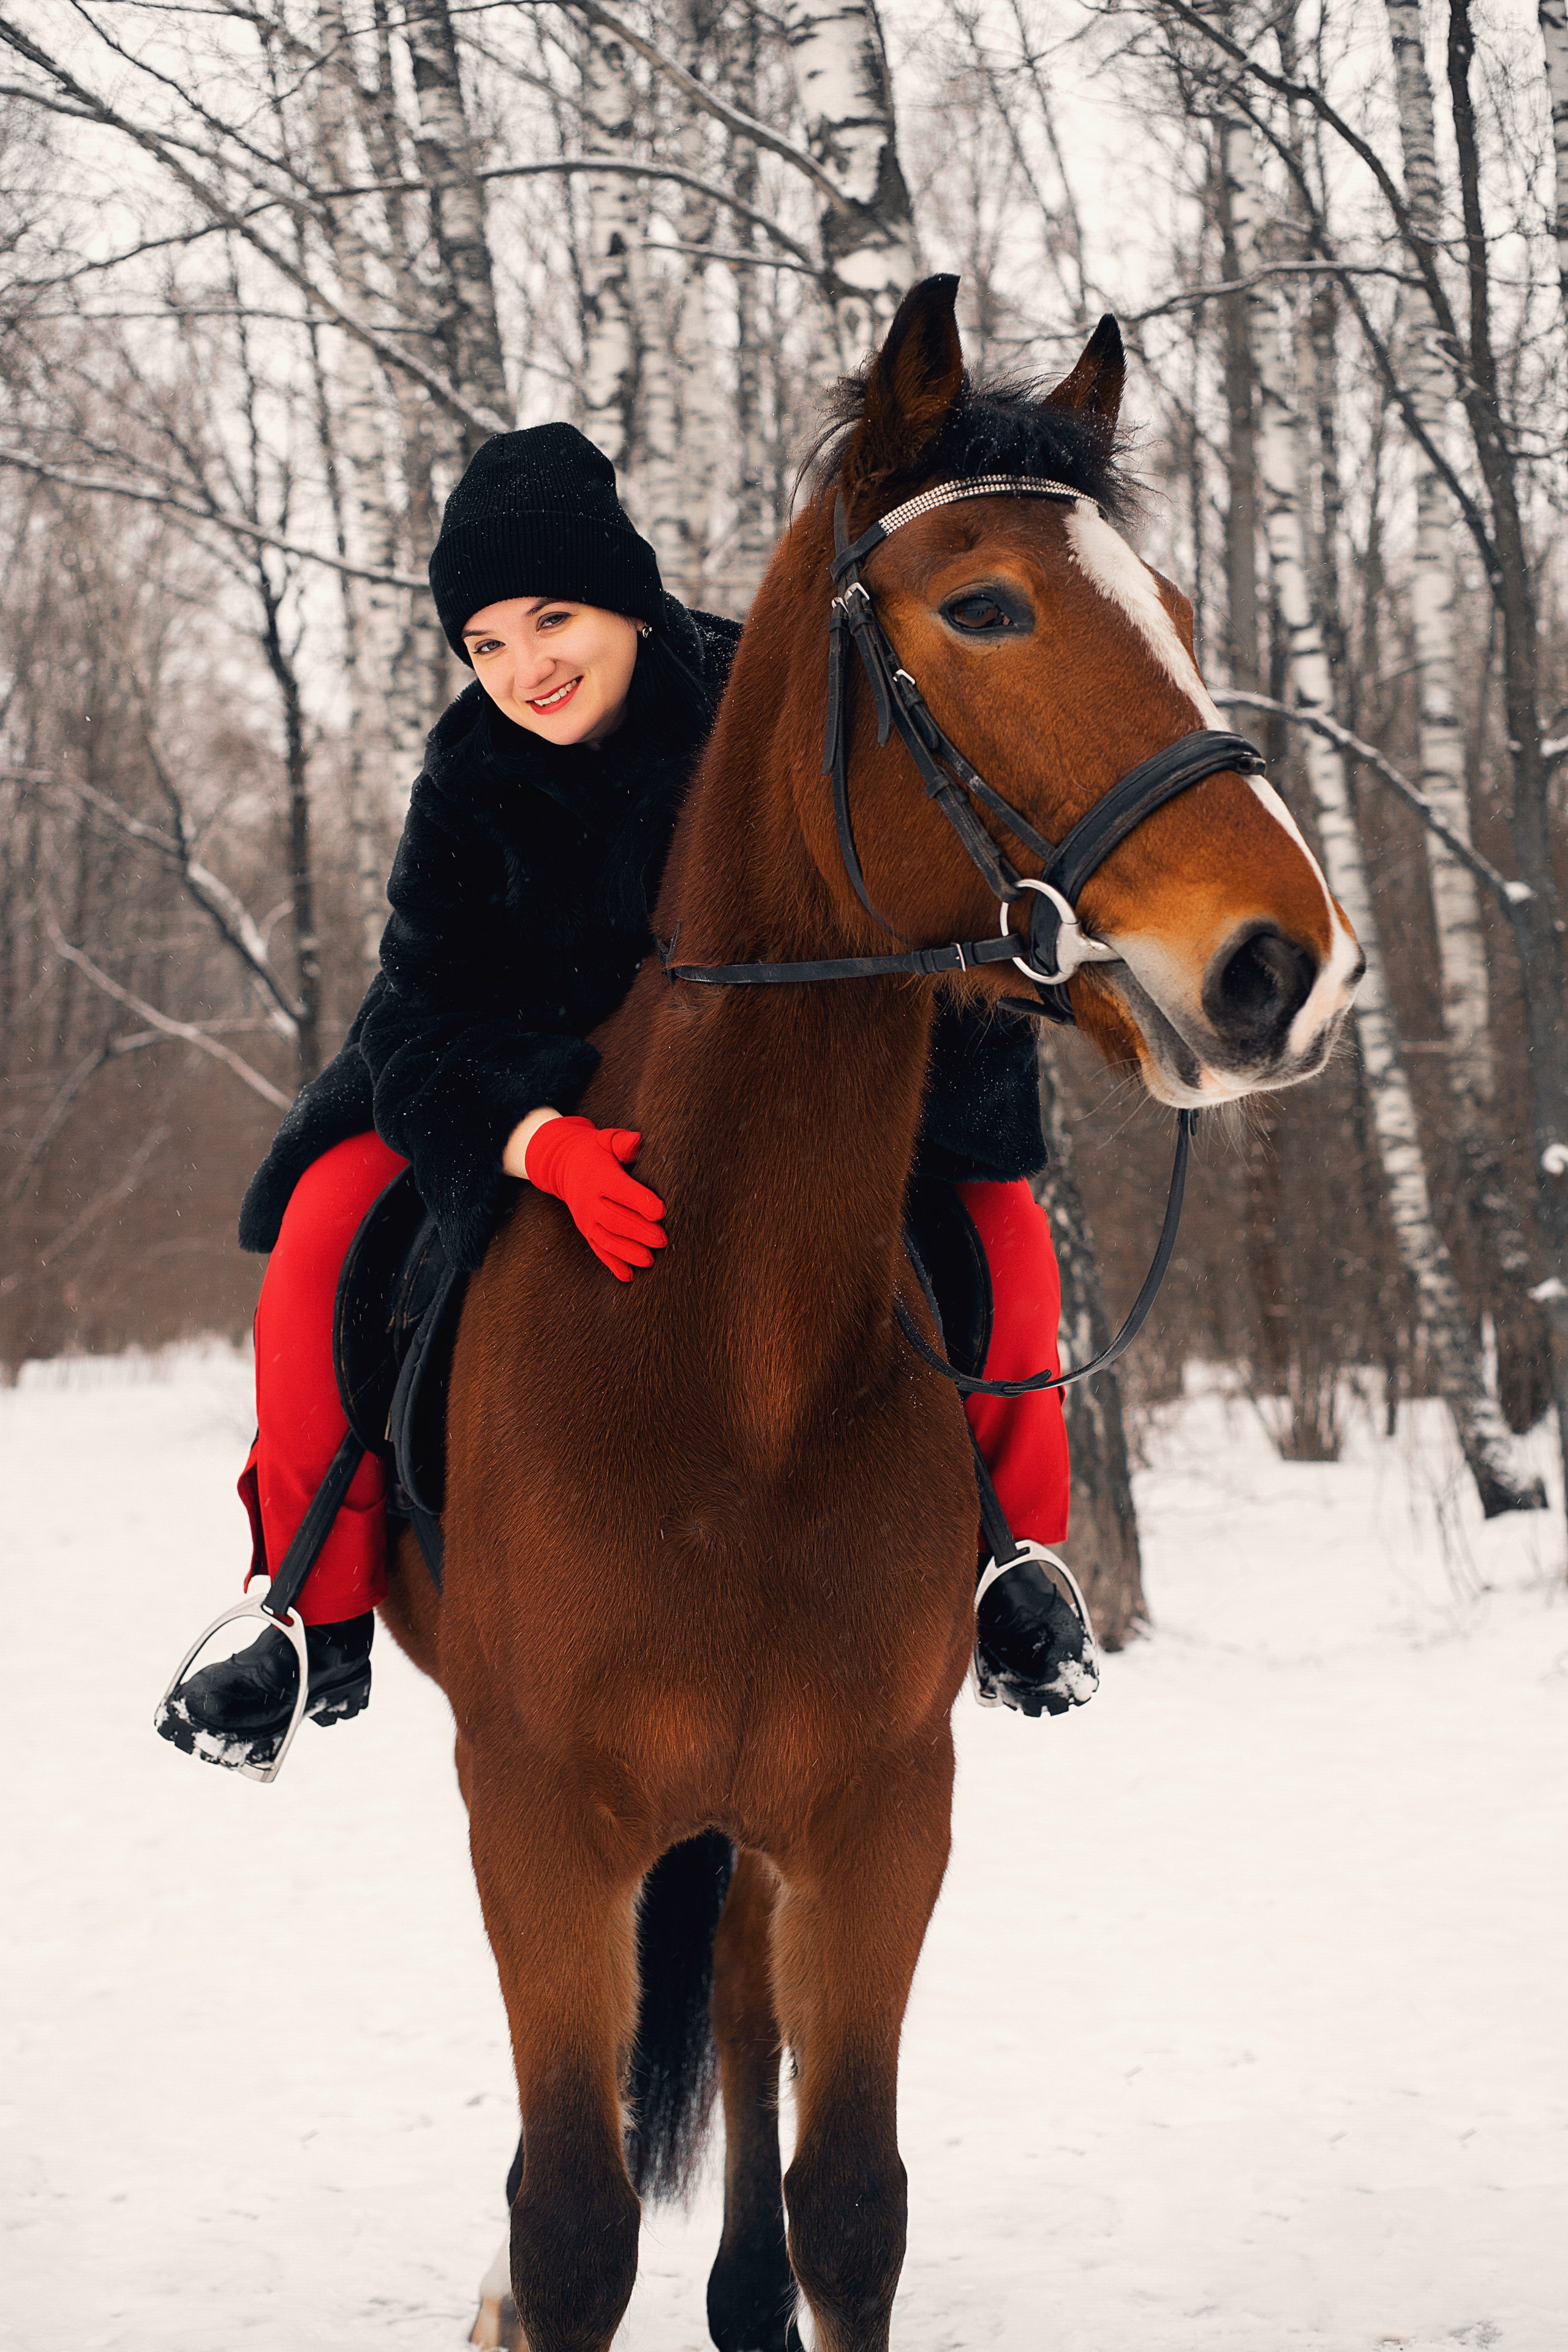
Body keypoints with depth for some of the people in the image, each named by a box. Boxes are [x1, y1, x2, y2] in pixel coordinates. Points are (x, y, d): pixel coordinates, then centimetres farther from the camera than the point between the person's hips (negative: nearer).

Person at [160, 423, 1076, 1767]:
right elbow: (426, 1012, -22)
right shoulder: (474, 777, -15)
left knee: (1000, 1227, -25)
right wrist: (543, 1144, -44)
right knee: (328, 1215, -22)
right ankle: (318, 1620, -11)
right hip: (547, 1095, 1)